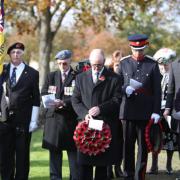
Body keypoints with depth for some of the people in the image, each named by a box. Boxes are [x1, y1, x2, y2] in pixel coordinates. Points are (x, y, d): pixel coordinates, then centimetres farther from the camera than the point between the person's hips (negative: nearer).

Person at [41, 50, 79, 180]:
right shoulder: (51, 76, 13)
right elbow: (43, 94, 9)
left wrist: (64, 103, -23)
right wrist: (53, 103, -11)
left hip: (71, 119, -3)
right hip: (53, 117, 3)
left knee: (73, 150, 0)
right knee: (54, 150, 6)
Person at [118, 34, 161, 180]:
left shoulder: (153, 65, 2)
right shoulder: (124, 63, 7)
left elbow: (157, 90, 0)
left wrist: (156, 112, -6)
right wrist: (125, 89, -13)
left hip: (146, 112, -1)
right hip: (128, 111, 1)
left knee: (144, 145, 5)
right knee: (128, 144, 4)